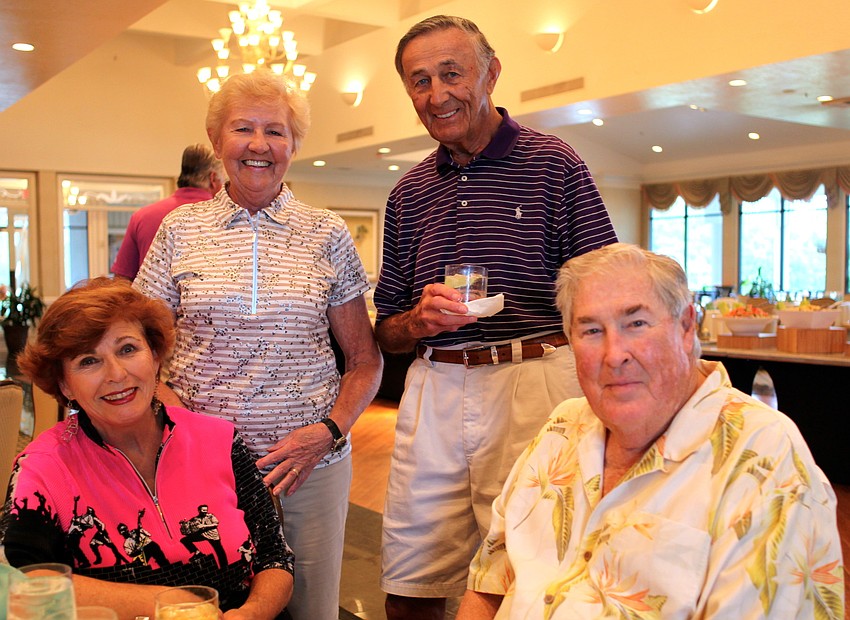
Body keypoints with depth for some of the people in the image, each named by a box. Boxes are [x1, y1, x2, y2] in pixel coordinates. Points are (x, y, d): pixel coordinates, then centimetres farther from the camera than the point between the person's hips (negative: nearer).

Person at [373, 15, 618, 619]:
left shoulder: (554, 164, 0)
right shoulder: (408, 194, 13)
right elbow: (386, 332, 16)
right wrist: (419, 321, -7)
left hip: (534, 385, -4)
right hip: (431, 393, 4)